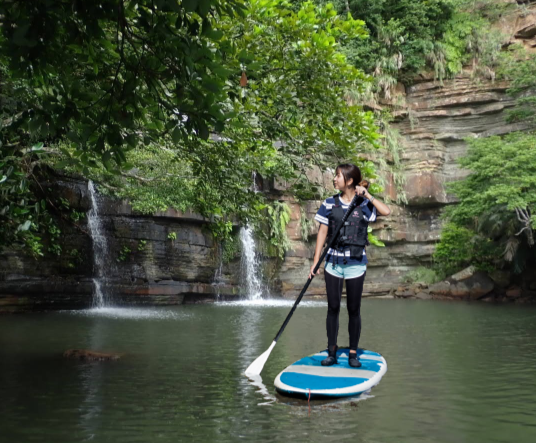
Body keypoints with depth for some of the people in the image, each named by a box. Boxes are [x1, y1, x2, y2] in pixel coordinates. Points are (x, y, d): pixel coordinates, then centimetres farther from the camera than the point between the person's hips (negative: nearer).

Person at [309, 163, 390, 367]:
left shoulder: (364, 205, 0)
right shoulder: (330, 203, 4)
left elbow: (386, 211, -17)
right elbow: (322, 232, 3)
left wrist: (366, 195, -13)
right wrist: (315, 261, -2)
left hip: (356, 264, -1)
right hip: (333, 262, 1)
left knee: (354, 310, 5)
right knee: (333, 308, 4)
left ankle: (353, 353, 16)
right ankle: (331, 352, 14)